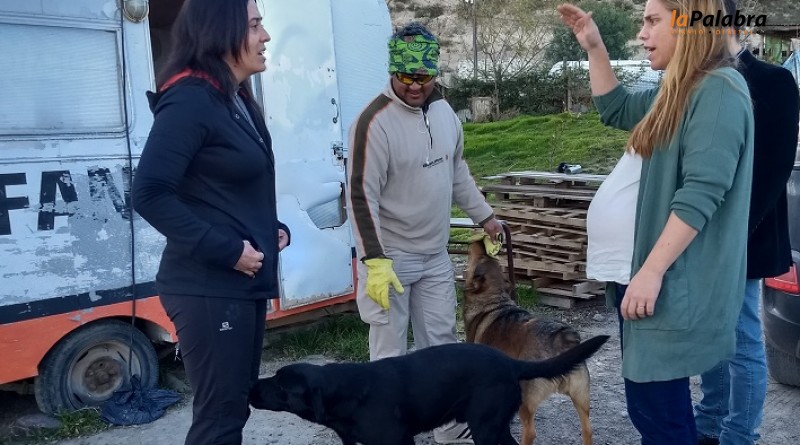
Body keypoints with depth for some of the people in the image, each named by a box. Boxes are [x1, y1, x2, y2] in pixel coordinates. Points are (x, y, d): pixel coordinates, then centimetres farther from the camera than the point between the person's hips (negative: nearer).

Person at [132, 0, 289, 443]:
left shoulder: (236, 99, 13)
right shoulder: (190, 99, -16)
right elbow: (150, 194, -22)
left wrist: (273, 228, 8)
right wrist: (226, 251, -21)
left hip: (245, 283, 9)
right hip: (209, 288, -9)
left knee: (235, 406, 18)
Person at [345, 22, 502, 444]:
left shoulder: (444, 111, 4)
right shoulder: (374, 122, -18)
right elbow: (361, 196, -20)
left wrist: (484, 216, 20)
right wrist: (375, 261, -25)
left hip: (435, 255, 7)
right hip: (390, 255, -7)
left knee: (441, 342, 15)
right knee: (389, 353, 3)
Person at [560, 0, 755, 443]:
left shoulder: (719, 90, -17)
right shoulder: (680, 92, 14)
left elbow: (701, 193, -24)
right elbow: (616, 109, 28)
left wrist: (651, 271, -25)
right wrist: (594, 48, 18)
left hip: (678, 282, -10)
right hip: (668, 275, 10)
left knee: (657, 409, -2)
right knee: (660, 403, 19)